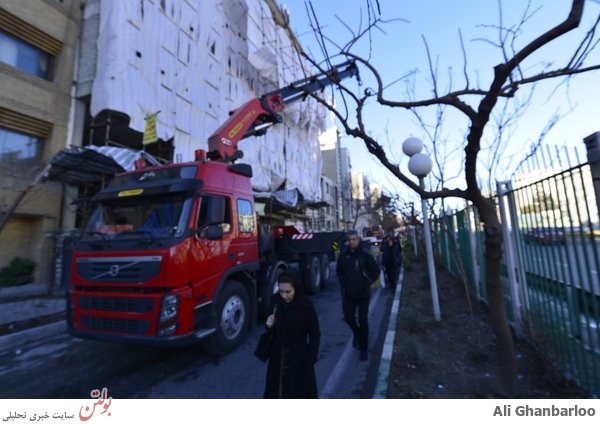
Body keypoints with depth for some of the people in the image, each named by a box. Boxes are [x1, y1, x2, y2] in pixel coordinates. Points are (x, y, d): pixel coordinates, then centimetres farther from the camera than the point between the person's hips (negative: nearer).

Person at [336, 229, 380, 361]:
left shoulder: (365, 254, -13)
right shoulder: (343, 255, -6)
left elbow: (376, 270, -3)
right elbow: (339, 271, 9)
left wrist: (368, 282, -7)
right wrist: (343, 283, 3)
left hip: (363, 293, -2)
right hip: (348, 293, 3)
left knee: (363, 320, 4)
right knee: (348, 317, 10)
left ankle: (363, 349, 20)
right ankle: (357, 334, 42)